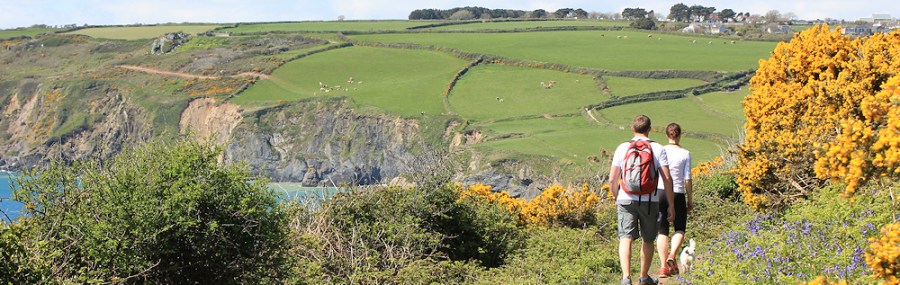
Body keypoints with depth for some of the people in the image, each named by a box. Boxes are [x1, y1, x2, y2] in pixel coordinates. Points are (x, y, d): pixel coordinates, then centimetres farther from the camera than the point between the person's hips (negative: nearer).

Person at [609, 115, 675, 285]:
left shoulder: (622, 148, 2)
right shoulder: (658, 149, -1)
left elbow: (612, 179, 2)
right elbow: (667, 179, -7)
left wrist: (616, 198, 20)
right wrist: (671, 205, 0)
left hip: (626, 199, 0)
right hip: (650, 201, 0)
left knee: (626, 238, -5)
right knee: (648, 240, 16)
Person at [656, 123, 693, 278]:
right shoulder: (685, 153, -2)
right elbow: (687, 179, -3)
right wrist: (690, 199, 6)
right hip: (678, 194, -1)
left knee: (662, 231, 6)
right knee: (680, 229, 15)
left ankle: (663, 266, 1)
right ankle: (672, 255, -8)